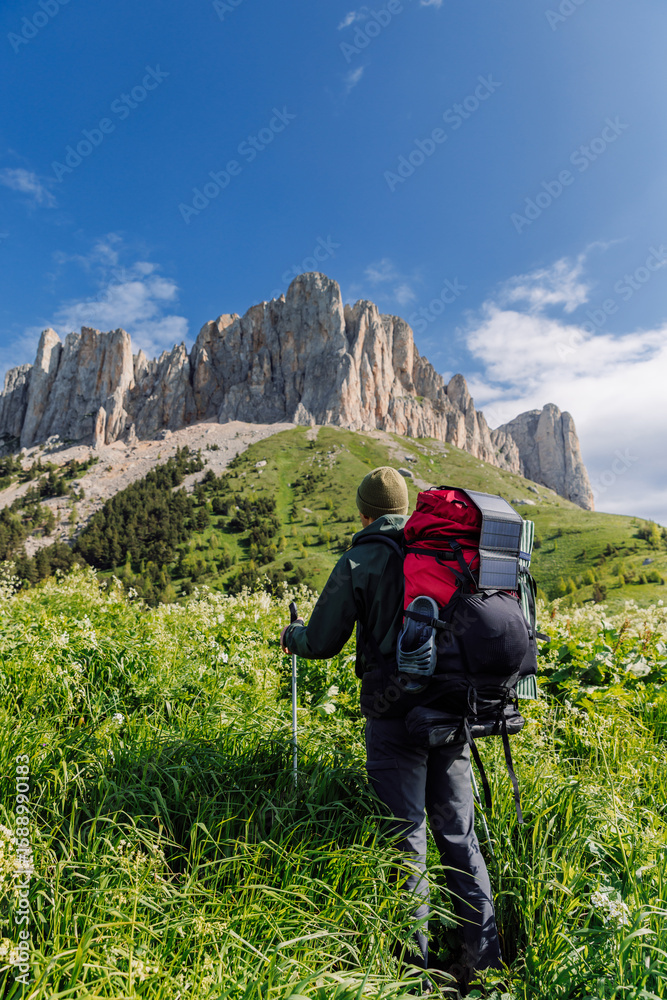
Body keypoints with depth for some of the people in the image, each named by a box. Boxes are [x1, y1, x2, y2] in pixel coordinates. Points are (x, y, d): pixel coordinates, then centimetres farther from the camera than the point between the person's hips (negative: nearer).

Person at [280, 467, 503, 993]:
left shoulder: (359, 563, -7)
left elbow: (322, 643, -3)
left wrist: (292, 635, 18)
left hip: (396, 714, -4)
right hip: (453, 707, 4)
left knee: (405, 836, 9)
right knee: (458, 832, 16)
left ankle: (414, 965, 20)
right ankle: (484, 956, 24)